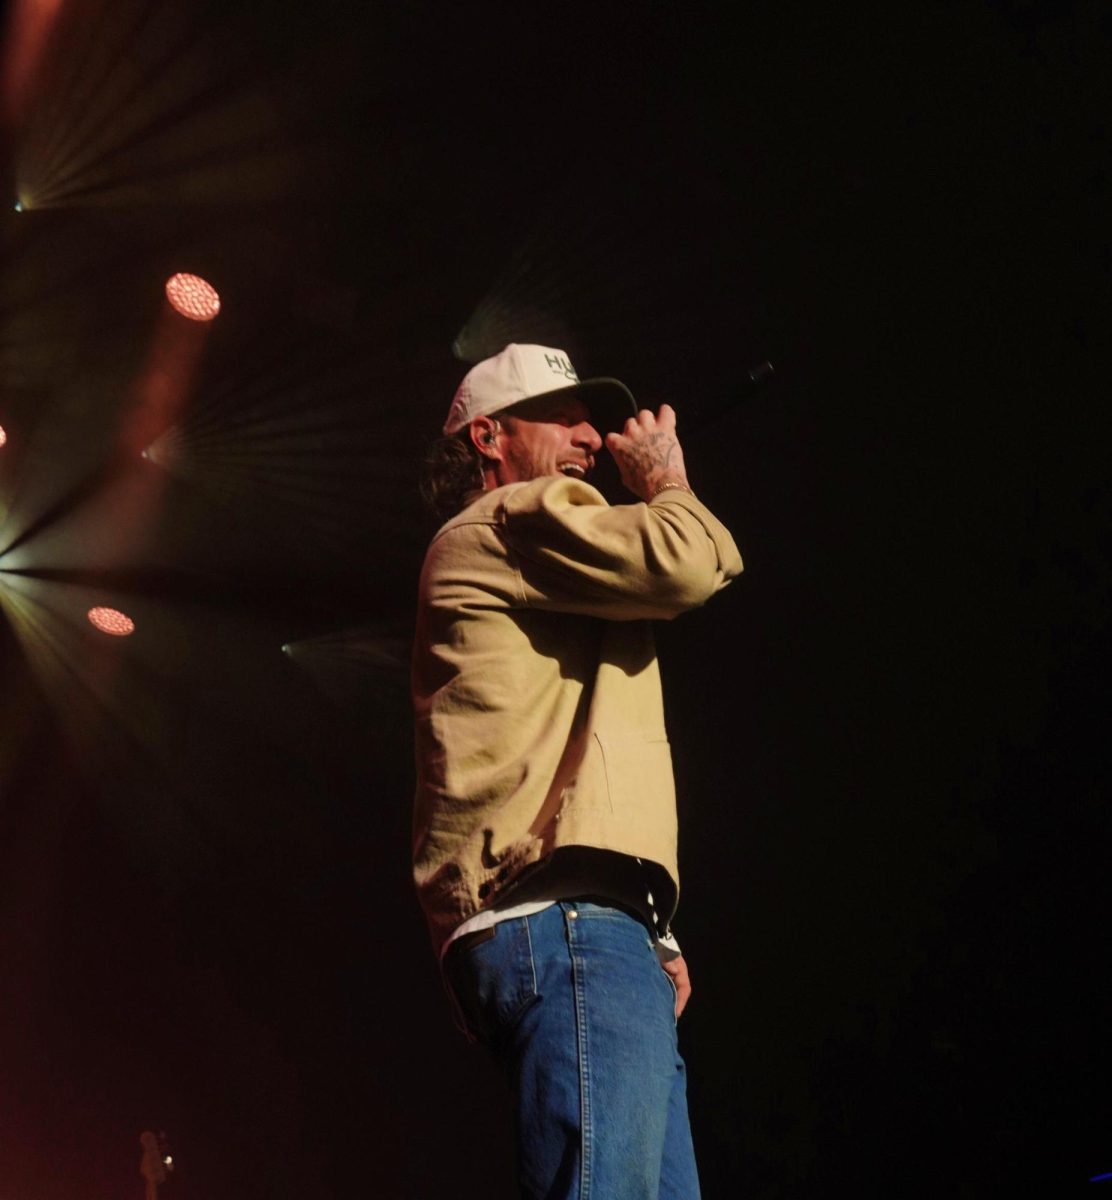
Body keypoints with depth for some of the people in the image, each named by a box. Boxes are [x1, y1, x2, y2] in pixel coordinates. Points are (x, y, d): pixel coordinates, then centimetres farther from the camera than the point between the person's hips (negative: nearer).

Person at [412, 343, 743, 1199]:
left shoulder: (507, 574, 34)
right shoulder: (510, 519, 5)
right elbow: (685, 563, -11)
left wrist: (649, 937, 18)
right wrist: (665, 482, 13)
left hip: (604, 935, 10)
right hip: (565, 925, -10)